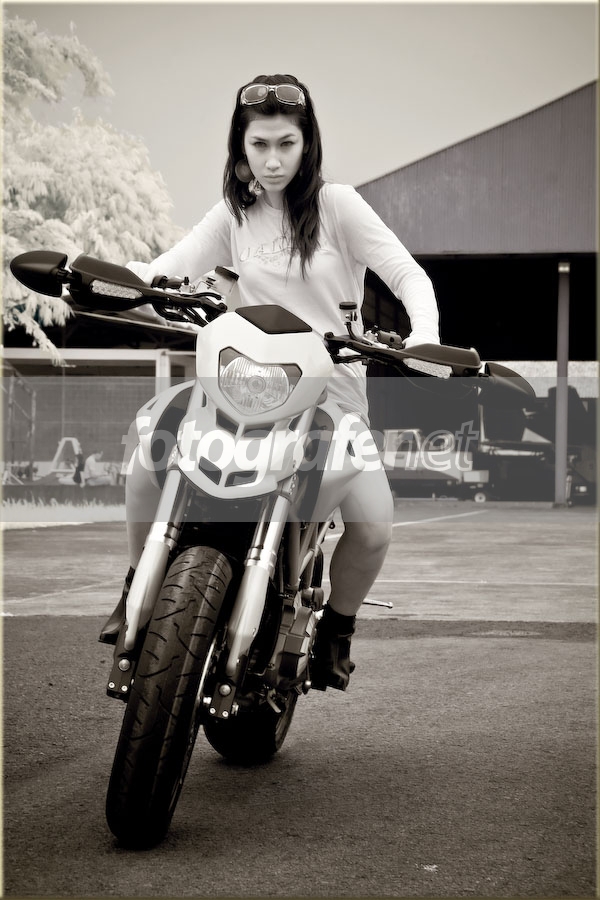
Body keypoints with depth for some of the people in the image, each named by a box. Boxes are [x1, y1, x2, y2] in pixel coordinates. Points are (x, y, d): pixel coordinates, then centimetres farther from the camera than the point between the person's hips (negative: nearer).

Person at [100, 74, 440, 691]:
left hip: (333, 388, -2)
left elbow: (407, 274, -8)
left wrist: (424, 337, -27)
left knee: (373, 527, -24)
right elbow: (171, 267, -1)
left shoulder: (336, 204, -1)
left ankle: (336, 627, 7)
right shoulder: (233, 216, 10)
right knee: (146, 466, -21)